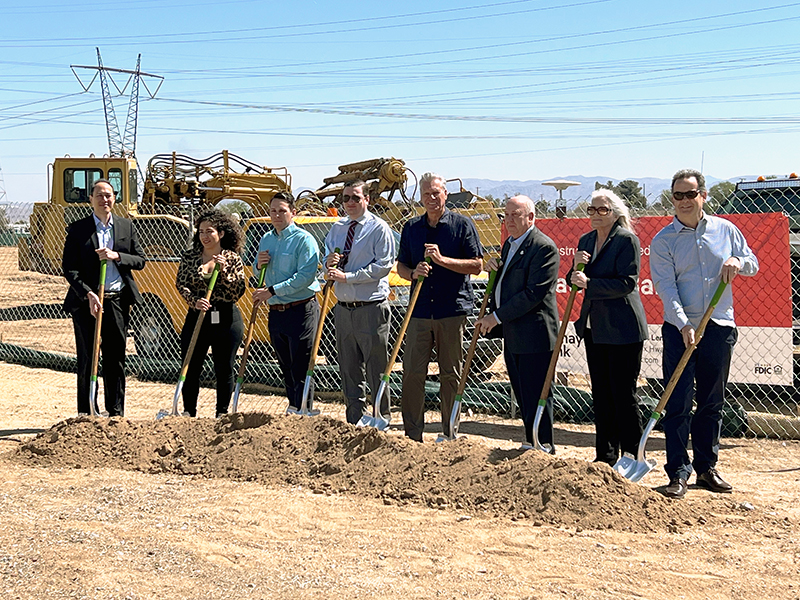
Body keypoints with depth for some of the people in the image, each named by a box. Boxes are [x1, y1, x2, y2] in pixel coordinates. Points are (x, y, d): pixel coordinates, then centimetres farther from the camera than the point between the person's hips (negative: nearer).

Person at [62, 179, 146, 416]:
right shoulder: (77, 229, 1)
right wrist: (88, 294, -15)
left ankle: (116, 412, 17)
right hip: (86, 301, -2)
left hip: (118, 301, 2)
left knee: (116, 359, 7)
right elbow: (69, 268, -4)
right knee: (87, 360, 3)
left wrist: (116, 256, -11)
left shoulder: (126, 226, 11)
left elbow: (140, 261, 8)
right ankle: (85, 414, 10)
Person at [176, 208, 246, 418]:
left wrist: (223, 271, -16)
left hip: (226, 318, -1)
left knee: (224, 369, 5)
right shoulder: (189, 257, 6)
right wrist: (194, 301, -18)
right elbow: (181, 284, 0)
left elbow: (239, 291, -4)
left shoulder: (232, 259, 2)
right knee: (191, 367, 1)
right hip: (197, 316, 1)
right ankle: (189, 412, 14)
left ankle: (222, 412, 17)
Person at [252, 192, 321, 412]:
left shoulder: (303, 239, -8)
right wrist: (259, 265, 1)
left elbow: (305, 276, -19)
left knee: (301, 371, -5)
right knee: (286, 369, 14)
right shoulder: (266, 240, 15)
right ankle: (292, 411, 23)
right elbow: (259, 277, 26)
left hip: (301, 312, -7)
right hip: (276, 313, 7)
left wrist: (272, 291, -20)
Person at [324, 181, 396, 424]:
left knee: (376, 367, -2)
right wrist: (329, 264, -3)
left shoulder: (379, 228, -5)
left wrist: (347, 276, -16)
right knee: (348, 368, 11)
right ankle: (355, 419, 21)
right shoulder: (336, 228, 14)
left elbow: (383, 265, -13)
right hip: (343, 308, 6)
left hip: (371, 309, -6)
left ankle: (381, 418, 8)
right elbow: (328, 260, 22)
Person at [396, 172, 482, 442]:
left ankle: (450, 434, 14)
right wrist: (413, 273, -7)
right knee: (412, 372, -1)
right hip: (420, 310, 3)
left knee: (450, 374, 5)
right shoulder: (411, 228, 12)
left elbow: (476, 266, -4)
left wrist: (442, 259, -15)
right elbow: (401, 266, 16)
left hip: (453, 310, -3)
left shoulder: (462, 225, 1)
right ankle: (412, 434, 8)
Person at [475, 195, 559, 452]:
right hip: (512, 334, 9)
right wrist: (494, 268, 5)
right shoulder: (509, 244, 17)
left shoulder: (544, 247, -14)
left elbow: (534, 292, -21)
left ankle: (543, 444, 7)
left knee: (535, 393, -3)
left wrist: (497, 316, -18)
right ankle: (532, 442, 23)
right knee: (522, 393, 14)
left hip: (533, 334, -9)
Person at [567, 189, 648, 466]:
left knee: (623, 394, -4)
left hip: (622, 329, -8)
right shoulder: (585, 240, 13)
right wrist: (576, 267, -5)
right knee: (600, 394, 11)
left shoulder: (626, 240, -9)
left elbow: (627, 283, -18)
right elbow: (575, 283, 15)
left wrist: (589, 283, -21)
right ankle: (605, 456, 19)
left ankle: (632, 456, 6)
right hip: (594, 328, 8)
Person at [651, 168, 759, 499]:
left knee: (711, 403, 10)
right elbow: (666, 287, -10)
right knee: (678, 403, -5)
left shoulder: (725, 230, 8)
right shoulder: (663, 240, -1)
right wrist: (683, 324, -23)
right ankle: (678, 473, -2)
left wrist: (738, 262, -8)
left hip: (719, 326, 3)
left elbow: (753, 264, 16)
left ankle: (706, 467, 21)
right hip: (680, 328, -2)